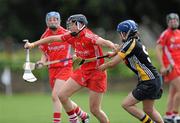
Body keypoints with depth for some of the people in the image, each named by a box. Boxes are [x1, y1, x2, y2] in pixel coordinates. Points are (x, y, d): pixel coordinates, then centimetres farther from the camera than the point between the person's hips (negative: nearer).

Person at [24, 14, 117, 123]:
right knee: (62, 95, 2)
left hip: (96, 72, -8)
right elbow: (53, 38, 13)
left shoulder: (88, 36, -21)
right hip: (82, 71, 8)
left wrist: (114, 48, -60)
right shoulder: (71, 36, 2)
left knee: (95, 110, -6)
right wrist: (33, 44, 19)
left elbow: (103, 42, -38)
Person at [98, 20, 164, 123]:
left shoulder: (131, 43, -15)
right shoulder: (136, 42, 12)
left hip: (149, 82, -10)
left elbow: (113, 63, -12)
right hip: (154, 80, 10)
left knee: (127, 104, -6)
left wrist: (103, 67, 4)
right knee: (148, 110, 19)